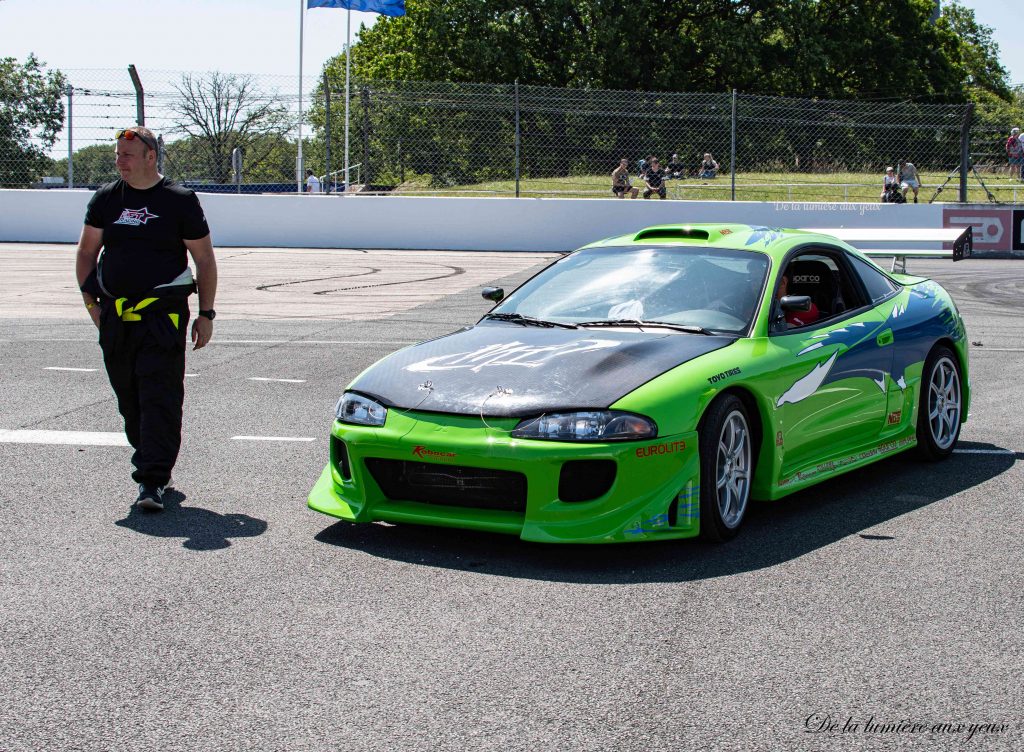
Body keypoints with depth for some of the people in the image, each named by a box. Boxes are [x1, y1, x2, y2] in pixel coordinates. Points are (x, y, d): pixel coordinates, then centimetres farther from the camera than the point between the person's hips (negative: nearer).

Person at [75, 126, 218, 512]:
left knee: (160, 397, -11)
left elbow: (205, 260, 5)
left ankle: (152, 481, -12)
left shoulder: (180, 200, 1)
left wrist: (206, 314, 1)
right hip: (115, 316, 5)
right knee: (128, 397, 10)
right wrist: (91, 301, 8)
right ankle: (155, 463, 26)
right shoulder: (105, 199, 12)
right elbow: (86, 252, 19)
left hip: (164, 315, -5)